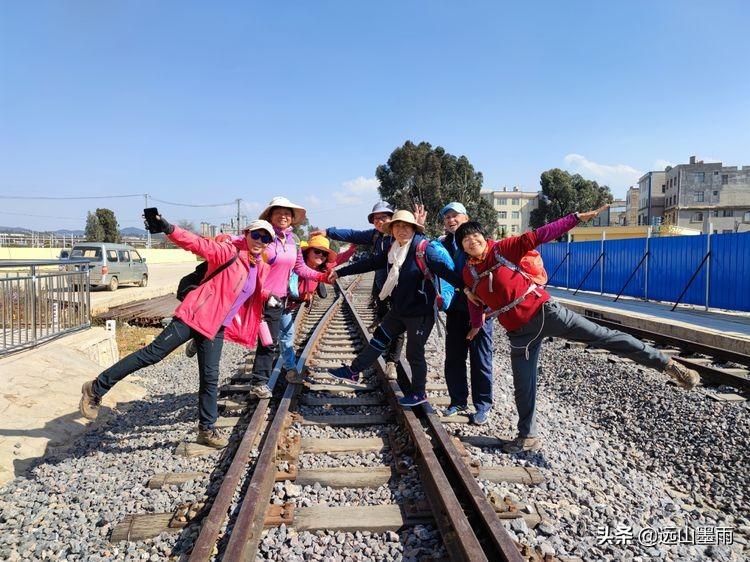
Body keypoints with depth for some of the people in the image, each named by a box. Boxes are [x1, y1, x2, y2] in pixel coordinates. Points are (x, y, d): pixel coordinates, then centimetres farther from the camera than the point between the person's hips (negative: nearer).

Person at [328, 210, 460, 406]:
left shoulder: (423, 248, -17)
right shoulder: (393, 251, 5)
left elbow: (445, 269, -26)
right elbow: (369, 263, 13)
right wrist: (340, 272, 17)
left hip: (420, 312, -7)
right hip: (398, 309, 7)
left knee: (414, 353, 6)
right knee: (378, 340, 16)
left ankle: (419, 393, 26)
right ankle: (353, 371, 31)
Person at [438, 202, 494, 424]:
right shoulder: (443, 245, 9)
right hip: (455, 309, 5)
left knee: (480, 360, 4)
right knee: (453, 359, 11)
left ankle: (482, 405, 18)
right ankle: (458, 401, 26)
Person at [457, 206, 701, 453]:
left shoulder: (503, 249, -8)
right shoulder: (469, 273, 2)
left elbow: (537, 236, -14)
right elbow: (476, 301, 21)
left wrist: (577, 218, -19)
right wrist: (476, 325, 21)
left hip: (544, 312, -3)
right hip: (520, 332, 3)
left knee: (603, 336, -7)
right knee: (523, 386, 10)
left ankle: (666, 363, 1)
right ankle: (527, 437, 28)